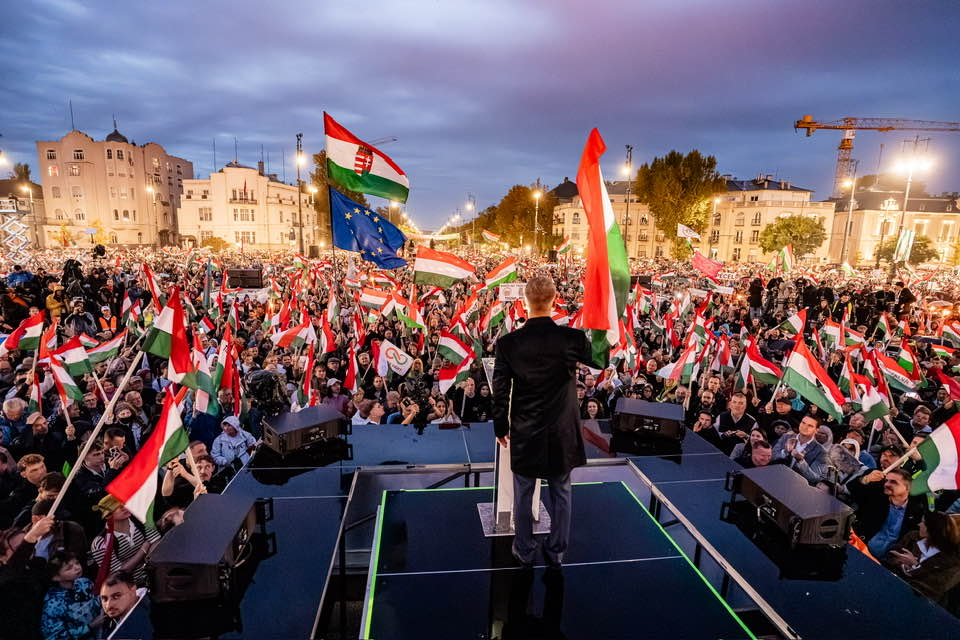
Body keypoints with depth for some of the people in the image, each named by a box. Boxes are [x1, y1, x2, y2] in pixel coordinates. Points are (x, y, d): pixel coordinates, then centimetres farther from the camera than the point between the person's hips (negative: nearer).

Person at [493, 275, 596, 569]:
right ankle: (556, 552, 35)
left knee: (523, 495, 18)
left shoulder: (507, 343, -14)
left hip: (524, 434, 0)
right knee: (560, 494, 19)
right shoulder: (573, 338, -15)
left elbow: (500, 392, -7)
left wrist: (501, 427, 7)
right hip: (562, 434, 1)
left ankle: (524, 552, 34)